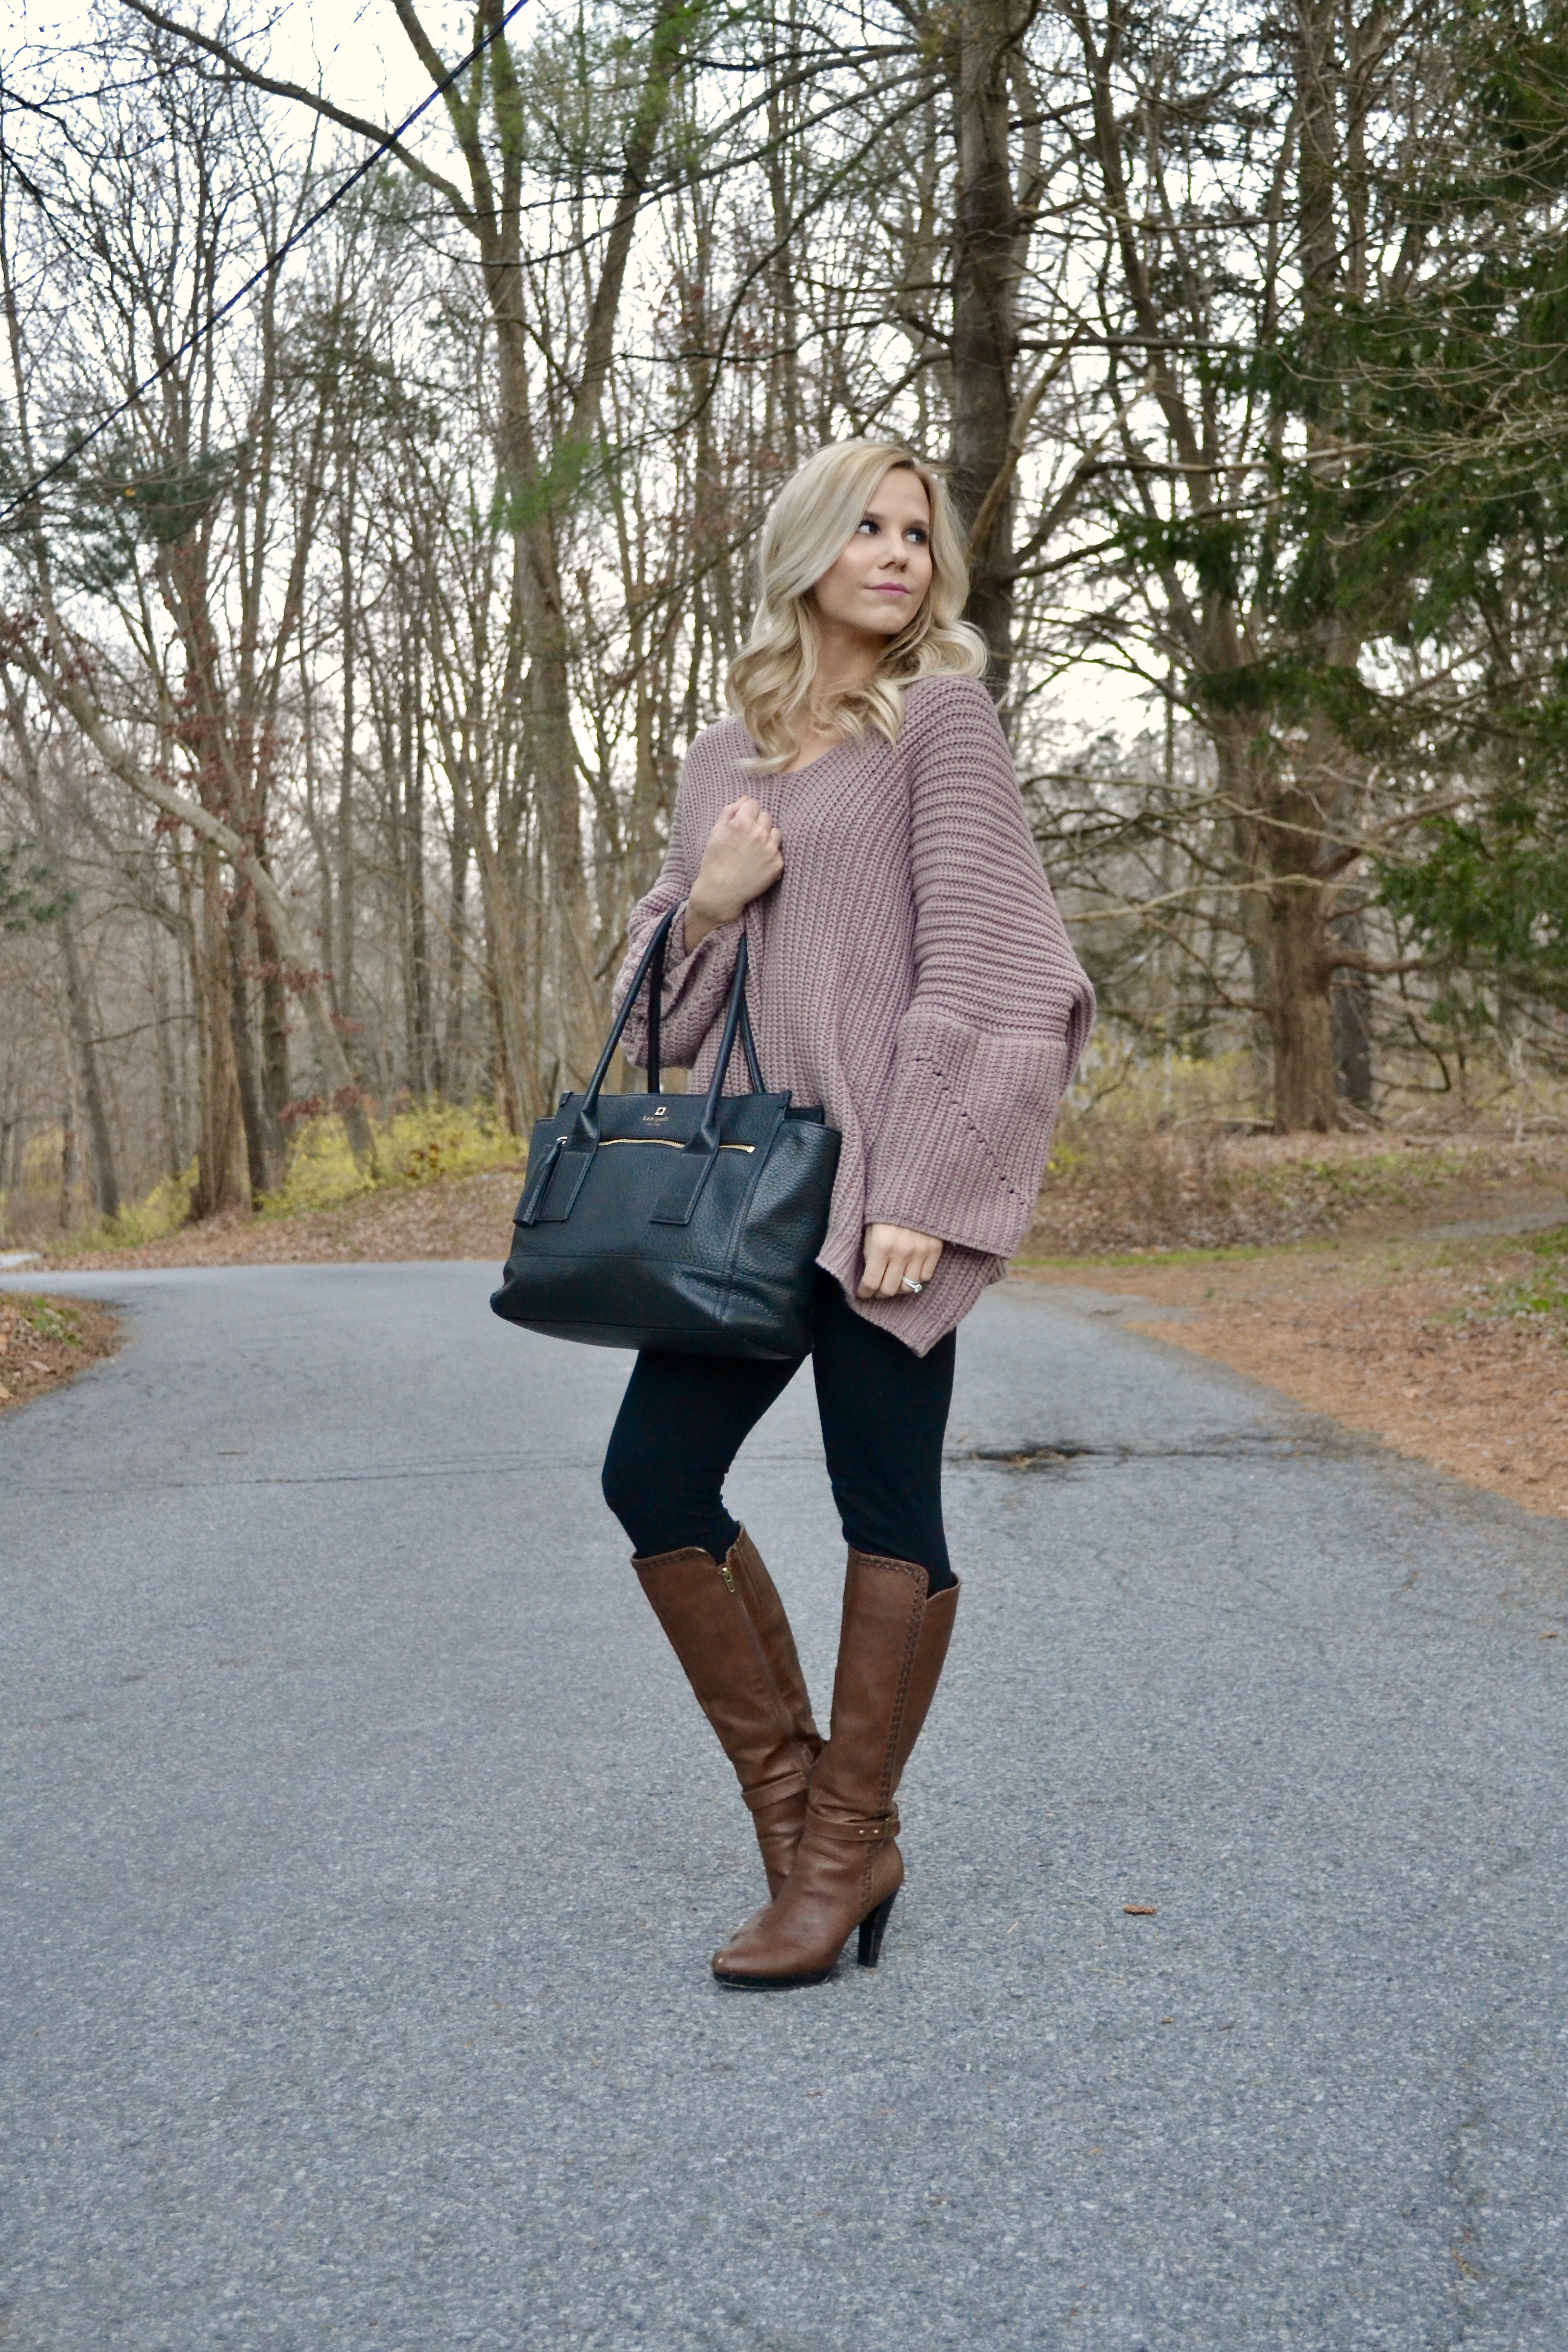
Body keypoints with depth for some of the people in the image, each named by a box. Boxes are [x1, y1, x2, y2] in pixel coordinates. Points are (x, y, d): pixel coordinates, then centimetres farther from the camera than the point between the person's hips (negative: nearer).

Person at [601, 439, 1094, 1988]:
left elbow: (980, 967, -9)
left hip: (883, 1175, -6)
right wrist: (702, 903, -3)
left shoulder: (940, 716, 0)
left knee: (885, 1505, 0)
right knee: (652, 1476, 2)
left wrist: (916, 1197, -15)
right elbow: (661, 997, 19)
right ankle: (798, 1805, 17)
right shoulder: (721, 757, 16)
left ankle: (847, 1847, 14)